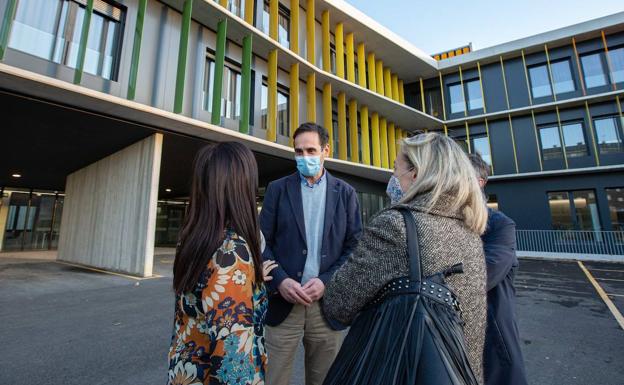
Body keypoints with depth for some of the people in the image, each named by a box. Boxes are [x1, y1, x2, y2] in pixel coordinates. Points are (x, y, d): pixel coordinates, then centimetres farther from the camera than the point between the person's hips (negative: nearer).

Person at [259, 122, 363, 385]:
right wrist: (280, 280, -13)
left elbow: (355, 246, 1)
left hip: (328, 302, 1)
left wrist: (326, 281, -11)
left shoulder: (345, 193, 5)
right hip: (283, 301, 0)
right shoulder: (278, 189, 4)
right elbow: (262, 242, 1)